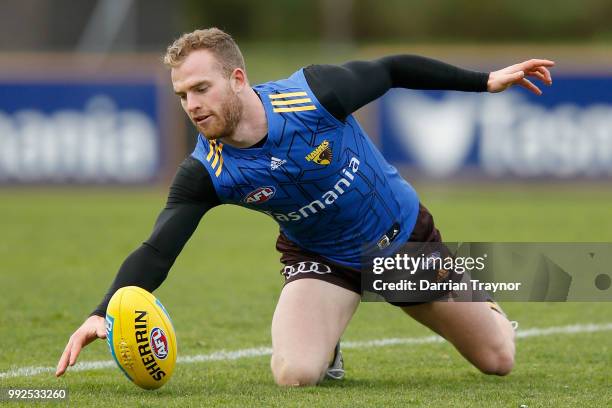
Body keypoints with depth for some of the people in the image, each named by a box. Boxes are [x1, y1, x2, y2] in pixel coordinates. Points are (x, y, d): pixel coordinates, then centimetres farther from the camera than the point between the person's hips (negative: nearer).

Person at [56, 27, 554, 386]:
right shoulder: (205, 172, -24)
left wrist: (484, 81, -6)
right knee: (293, 374, -28)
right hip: (321, 260, 0)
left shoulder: (316, 93, -29)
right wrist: (104, 313, -44)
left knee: (499, 360, 9)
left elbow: (392, 70, -12)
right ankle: (325, 346, 10)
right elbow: (157, 251, -27)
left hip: (407, 237, 0)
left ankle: (479, 302, 47)